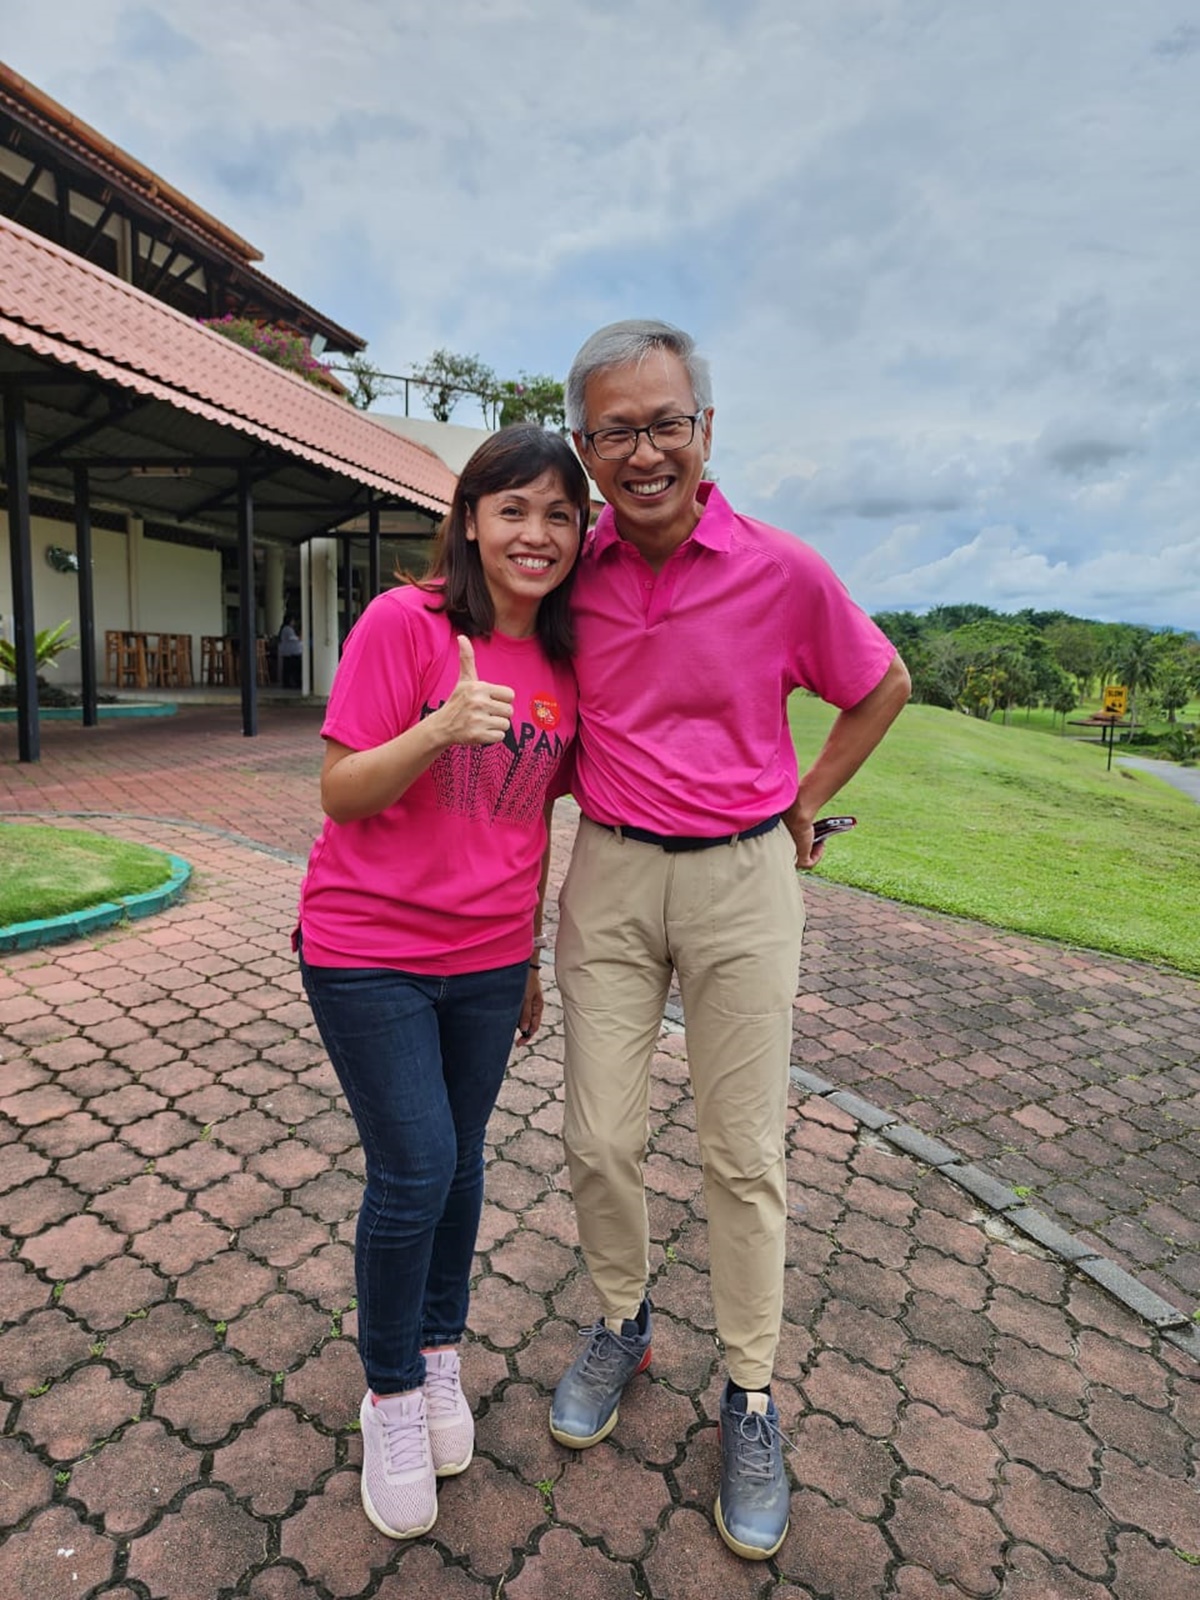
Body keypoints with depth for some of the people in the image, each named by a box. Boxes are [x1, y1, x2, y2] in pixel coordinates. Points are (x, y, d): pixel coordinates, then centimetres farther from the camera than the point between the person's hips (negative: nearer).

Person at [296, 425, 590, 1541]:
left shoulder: (561, 663, 3)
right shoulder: (404, 623, -13)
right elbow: (340, 794, -13)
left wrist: (531, 959, 14)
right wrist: (441, 728, -31)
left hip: (487, 959, 5)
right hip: (368, 954, -4)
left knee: (459, 1163, 15)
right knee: (414, 1172, 0)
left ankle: (439, 1357, 41)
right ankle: (391, 1393, 29)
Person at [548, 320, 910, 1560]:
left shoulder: (783, 572, -9)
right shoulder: (573, 573, -1)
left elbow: (882, 686, 8)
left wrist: (805, 805, 6)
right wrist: (579, 783, 6)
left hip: (742, 876, -2)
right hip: (608, 871, 3)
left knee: (744, 1156, 8)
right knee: (599, 1141, 9)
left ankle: (750, 1397, 29)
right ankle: (620, 1325, 37)